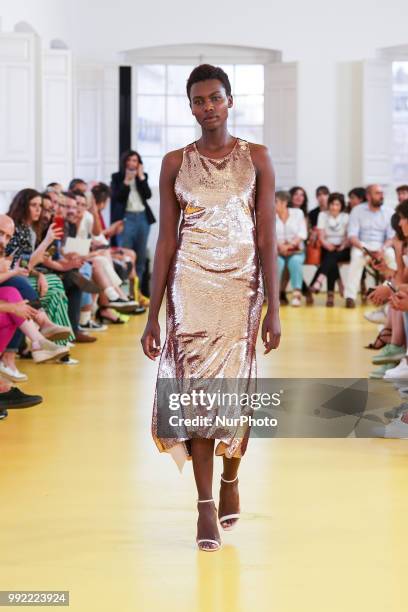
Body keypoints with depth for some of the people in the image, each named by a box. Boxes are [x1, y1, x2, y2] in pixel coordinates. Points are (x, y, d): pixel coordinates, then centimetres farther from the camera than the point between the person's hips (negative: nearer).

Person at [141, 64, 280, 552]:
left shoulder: (256, 158, 2)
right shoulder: (175, 163, 4)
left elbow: (267, 237, -1)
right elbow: (166, 240, 4)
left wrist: (273, 308, -7)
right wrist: (152, 315, 1)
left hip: (242, 284, 0)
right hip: (191, 284, 0)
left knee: (237, 386, 2)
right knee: (196, 384, -3)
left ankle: (230, 478, 29)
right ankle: (205, 505, 5)